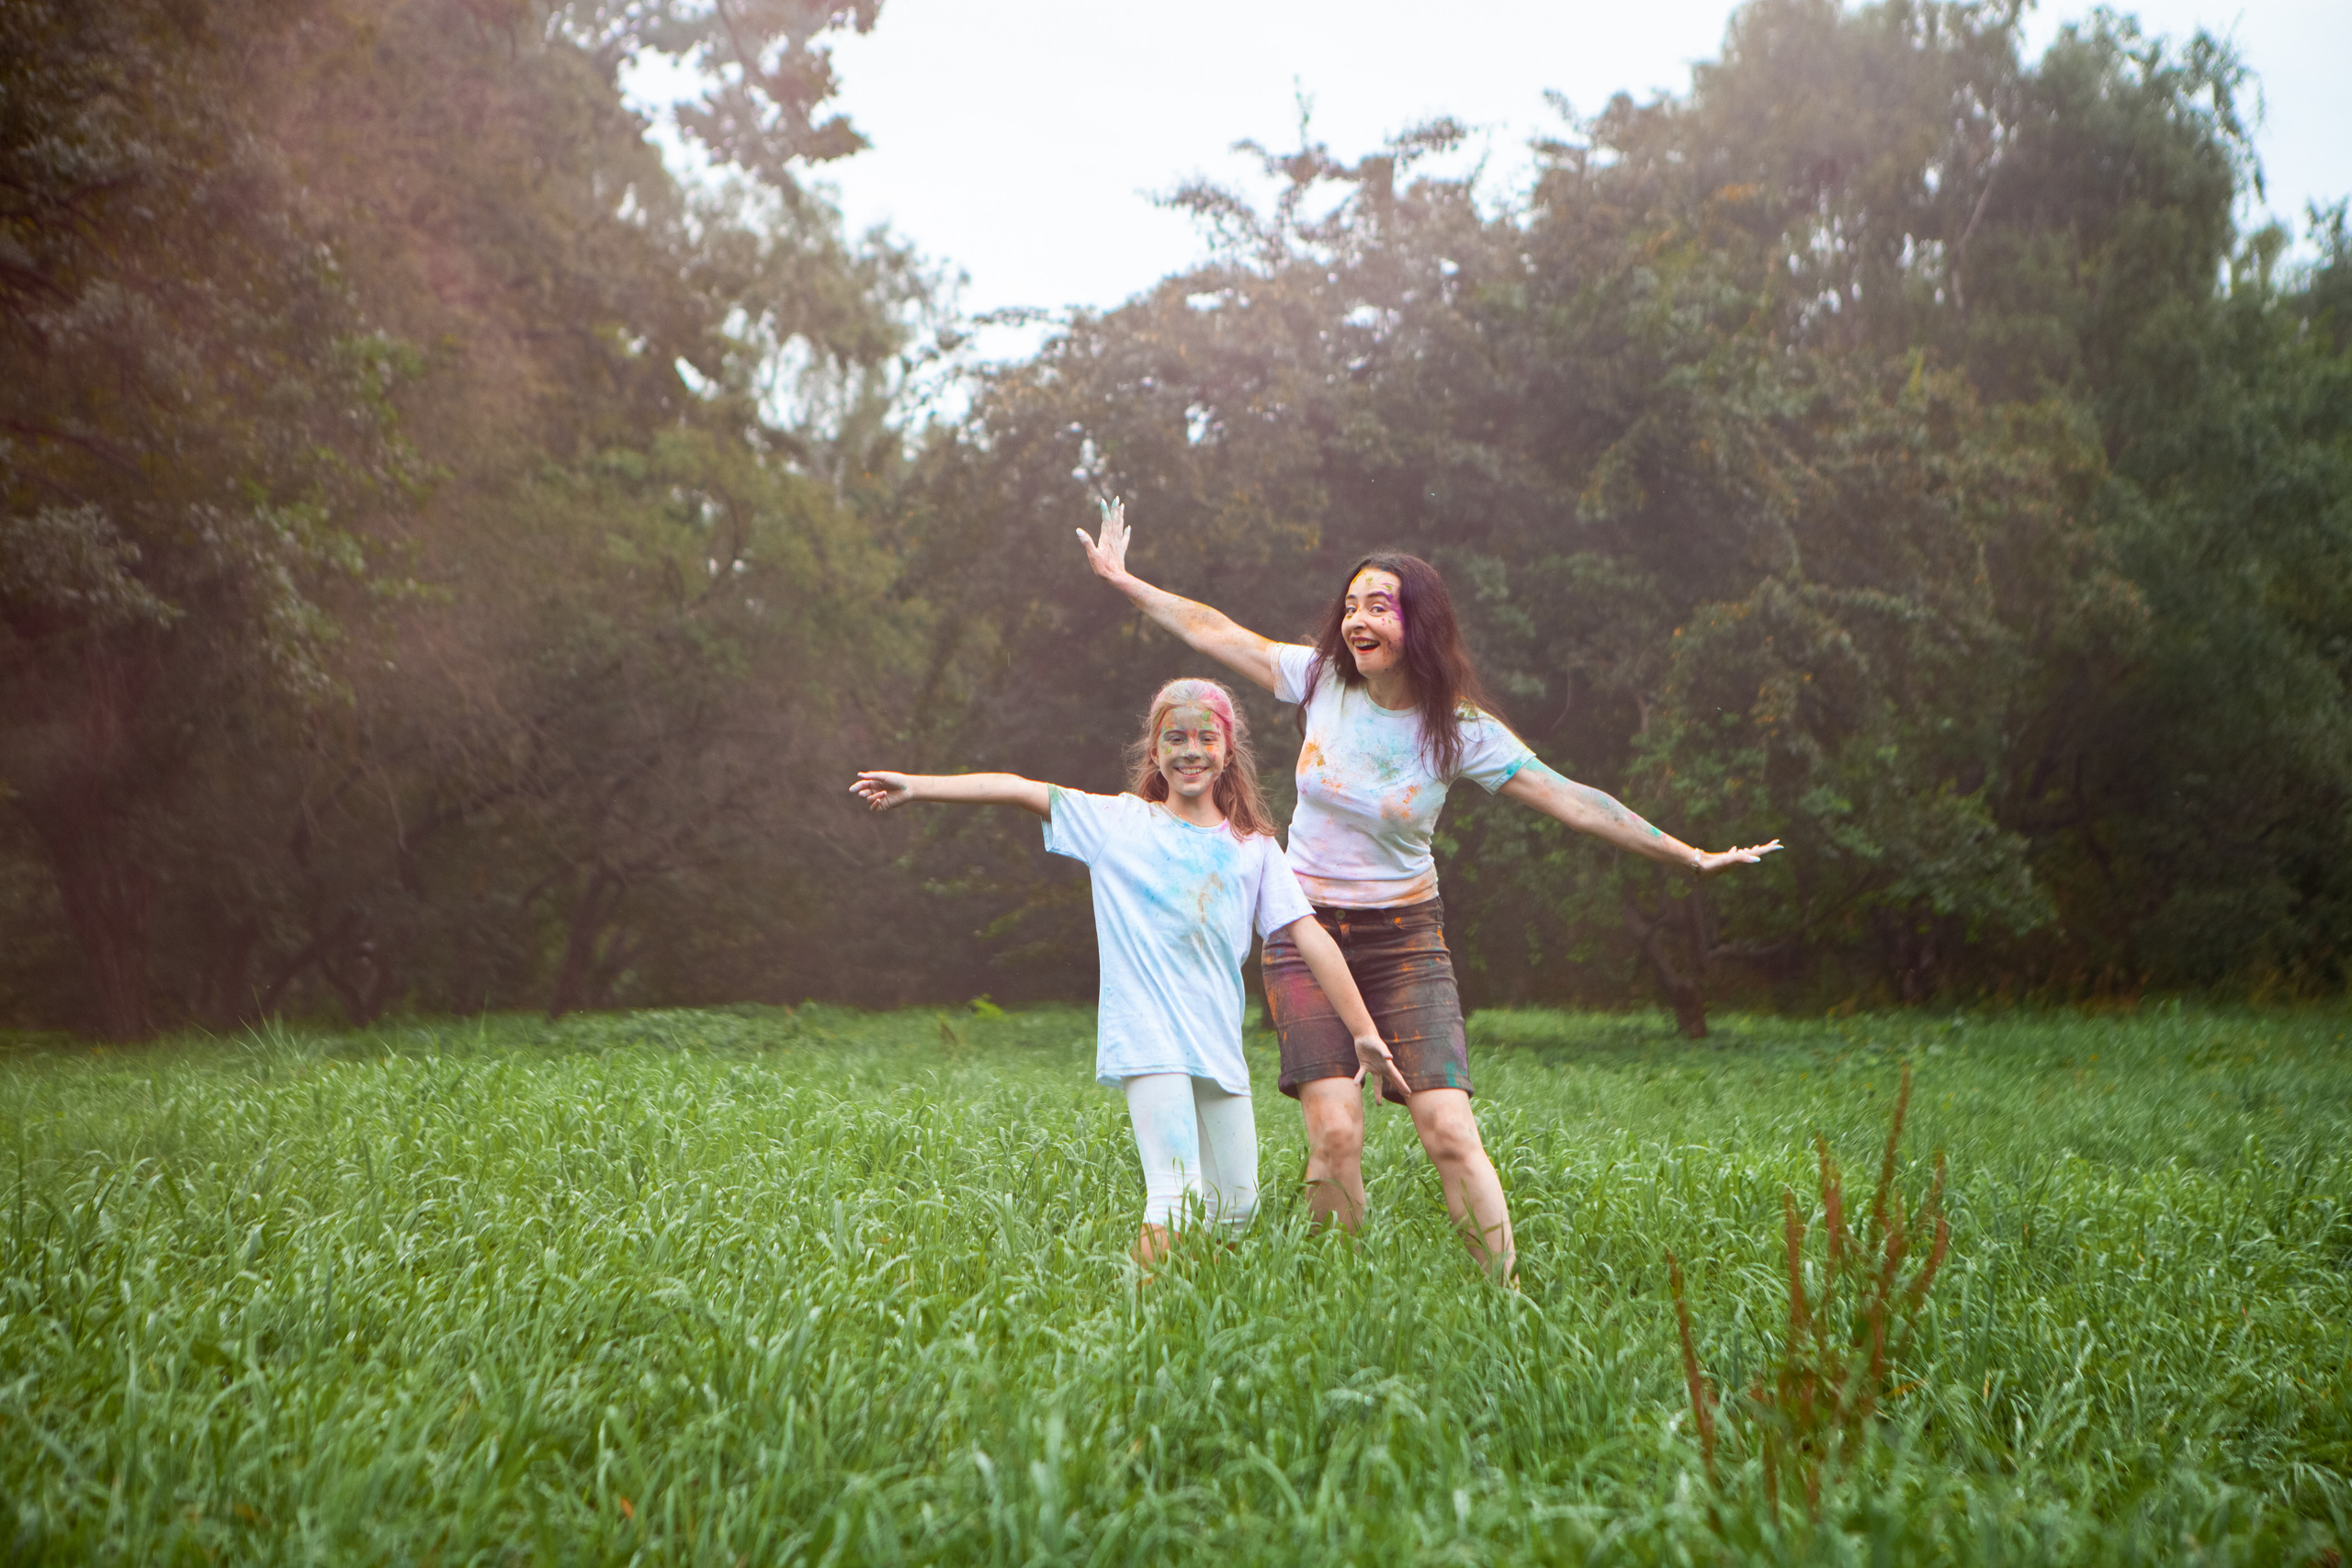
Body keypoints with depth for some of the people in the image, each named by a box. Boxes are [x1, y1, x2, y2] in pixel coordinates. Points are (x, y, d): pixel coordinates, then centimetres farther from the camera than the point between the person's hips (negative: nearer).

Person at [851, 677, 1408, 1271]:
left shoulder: (1254, 848, 13)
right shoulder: (1120, 822, 7)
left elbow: (1311, 939, 9)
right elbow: (1020, 790, 3)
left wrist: (1365, 1031, 6)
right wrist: (915, 786, -4)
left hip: (1220, 1047, 4)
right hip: (1148, 1041, -4)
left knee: (1236, 1208, 5)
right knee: (1176, 1197, -16)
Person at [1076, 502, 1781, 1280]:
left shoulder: (1461, 731, -9)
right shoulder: (1322, 678, -3)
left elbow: (1572, 800, -10)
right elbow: (1217, 632, 8)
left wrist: (1690, 856, -13)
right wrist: (1121, 578, 14)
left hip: (1404, 936, -1)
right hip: (1307, 931, 1)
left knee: (1449, 1132, -13)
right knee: (1335, 1133, -12)